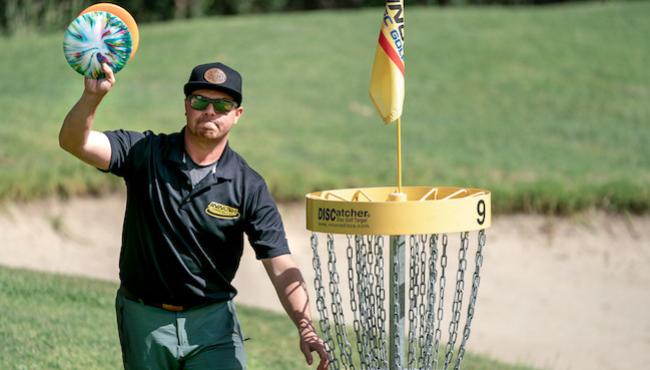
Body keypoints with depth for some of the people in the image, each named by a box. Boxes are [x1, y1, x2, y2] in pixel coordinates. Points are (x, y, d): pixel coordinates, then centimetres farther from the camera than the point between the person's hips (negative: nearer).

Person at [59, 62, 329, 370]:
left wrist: (305, 328, -26)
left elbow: (281, 267, -11)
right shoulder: (145, 153, -6)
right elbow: (74, 142, -18)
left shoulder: (249, 187, -6)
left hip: (213, 321, -1)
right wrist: (92, 96, -39)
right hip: (144, 321, 1)